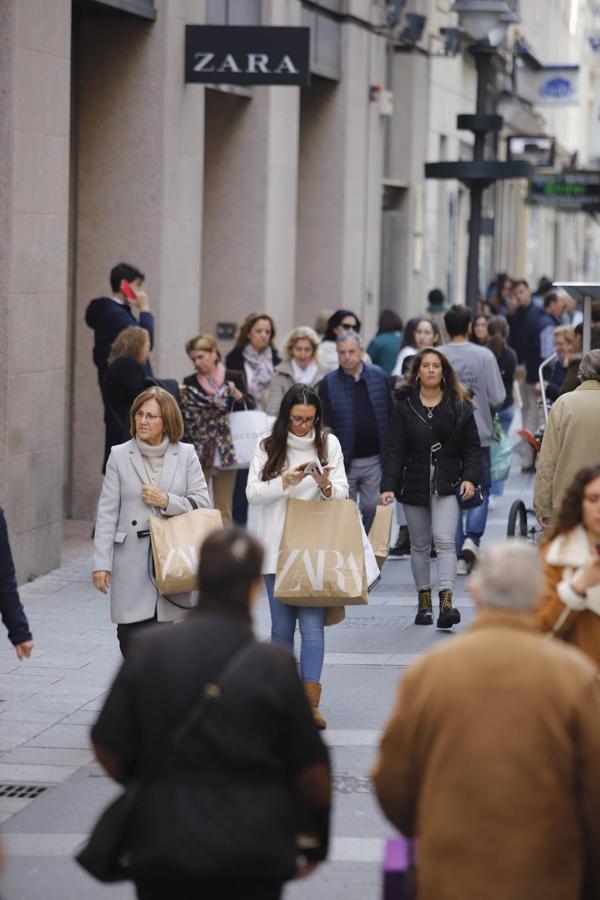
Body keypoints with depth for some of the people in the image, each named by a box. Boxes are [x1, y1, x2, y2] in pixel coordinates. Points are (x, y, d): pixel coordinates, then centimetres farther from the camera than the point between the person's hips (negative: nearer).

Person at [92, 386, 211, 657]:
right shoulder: (120, 455, 4)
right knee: (132, 642, -2)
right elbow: (107, 513, 1)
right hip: (132, 566, 0)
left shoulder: (185, 455, 6)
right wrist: (101, 563, -4)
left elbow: (202, 502, 4)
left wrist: (167, 501, -12)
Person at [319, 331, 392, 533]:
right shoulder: (328, 384, -3)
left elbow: (391, 416, 7)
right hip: (344, 462, -1)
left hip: (374, 460, 1)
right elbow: (324, 425, -3)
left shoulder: (378, 376, 3)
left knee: (373, 509, 5)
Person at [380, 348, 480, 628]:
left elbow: (471, 446, 5)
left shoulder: (459, 406, 4)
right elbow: (394, 448, -2)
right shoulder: (405, 406, 3)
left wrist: (470, 478, -9)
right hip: (414, 484, 1)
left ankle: (446, 603, -22)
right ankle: (424, 602, 19)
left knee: (444, 539, -16)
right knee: (419, 544, 9)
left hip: (446, 484, -1)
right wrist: (388, 486, -11)